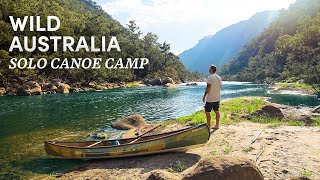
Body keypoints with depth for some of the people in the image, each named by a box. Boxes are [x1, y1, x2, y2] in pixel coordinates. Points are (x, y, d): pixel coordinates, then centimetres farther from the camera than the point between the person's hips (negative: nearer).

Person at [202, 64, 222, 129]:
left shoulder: (210, 77, -14)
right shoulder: (219, 77, 10)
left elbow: (208, 88, -17)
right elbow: (220, 87, 13)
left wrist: (204, 96, -11)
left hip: (210, 98, -8)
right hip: (217, 98, 8)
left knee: (207, 112, -1)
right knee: (217, 111, 13)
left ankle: (208, 126, 1)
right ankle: (217, 125, 21)